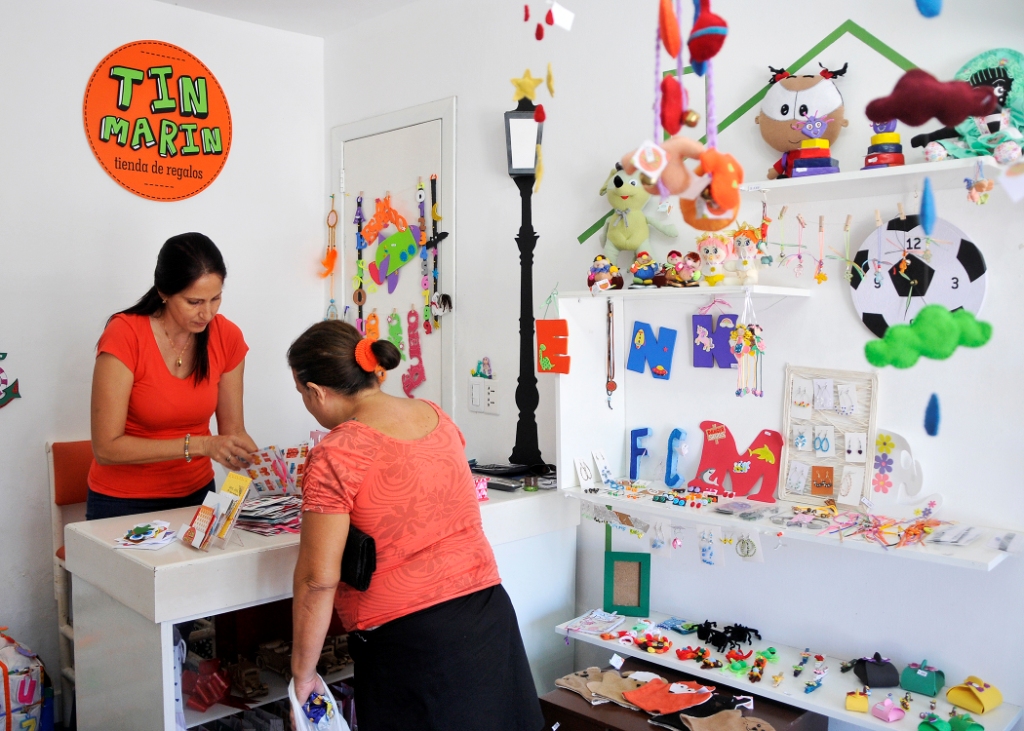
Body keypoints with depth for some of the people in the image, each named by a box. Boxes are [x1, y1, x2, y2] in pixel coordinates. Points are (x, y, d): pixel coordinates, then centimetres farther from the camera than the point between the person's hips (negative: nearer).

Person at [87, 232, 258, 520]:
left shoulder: (226, 337, -6)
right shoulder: (124, 336, -18)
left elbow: (233, 429, 0)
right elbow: (106, 448, -20)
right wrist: (199, 445, -28)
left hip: (196, 494, 3)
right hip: (124, 504, -3)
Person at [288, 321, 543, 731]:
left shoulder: (335, 455, -15)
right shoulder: (436, 416, 5)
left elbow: (318, 578, -15)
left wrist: (302, 674, -3)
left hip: (411, 641, -6)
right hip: (490, 613, 6)